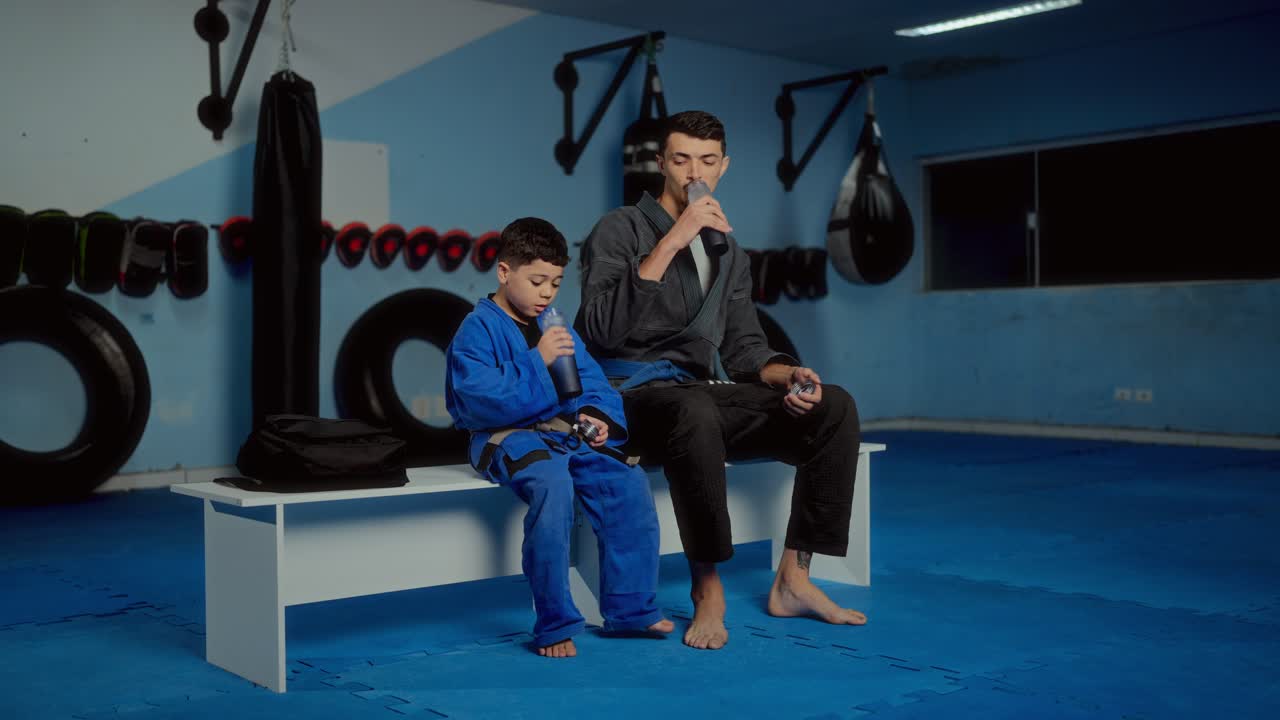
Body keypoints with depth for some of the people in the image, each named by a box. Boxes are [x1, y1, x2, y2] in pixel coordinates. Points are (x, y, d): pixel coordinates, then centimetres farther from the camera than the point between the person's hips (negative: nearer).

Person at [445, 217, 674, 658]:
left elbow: (593, 383, 16)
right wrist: (537, 361, -21)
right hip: (507, 437, -7)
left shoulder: (557, 327, 17)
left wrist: (597, 417, -5)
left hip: (565, 433, 7)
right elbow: (479, 399, -18)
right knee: (553, 484, -36)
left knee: (628, 482, -13)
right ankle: (555, 626, -26)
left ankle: (631, 609, -2)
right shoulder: (478, 329, -5)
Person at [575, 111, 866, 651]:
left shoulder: (730, 254, 18)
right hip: (633, 398, -6)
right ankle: (707, 587, -25)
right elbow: (601, 328, -18)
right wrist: (671, 242, -23)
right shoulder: (620, 230, -2)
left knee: (834, 406, -12)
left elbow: (742, 346, 16)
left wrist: (787, 374, -7)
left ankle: (793, 578, -9)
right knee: (695, 411, -41)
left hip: (702, 398, 6)